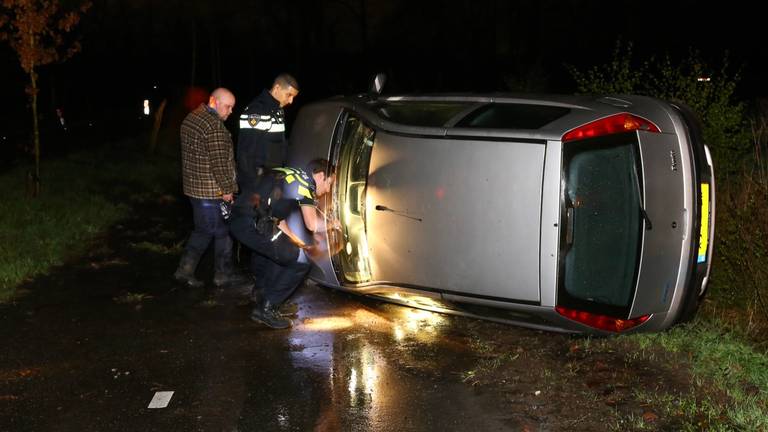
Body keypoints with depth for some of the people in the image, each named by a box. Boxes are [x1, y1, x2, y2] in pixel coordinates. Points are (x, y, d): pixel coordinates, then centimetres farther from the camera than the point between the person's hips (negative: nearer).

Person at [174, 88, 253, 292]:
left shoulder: (190, 118, 12)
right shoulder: (214, 125, -20)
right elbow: (219, 161, -22)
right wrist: (227, 189, -13)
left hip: (193, 187, 9)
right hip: (212, 191, -9)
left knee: (203, 230, 18)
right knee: (223, 232, 4)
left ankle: (185, 269, 16)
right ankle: (224, 275, 15)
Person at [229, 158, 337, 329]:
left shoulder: (288, 176, 25)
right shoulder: (305, 181, -2)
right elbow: (312, 225, -12)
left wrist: (299, 243, 27)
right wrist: (332, 225, 9)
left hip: (237, 219, 10)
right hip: (252, 224, -10)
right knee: (301, 262, -1)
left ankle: (260, 291, 48)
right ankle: (266, 309, 3)